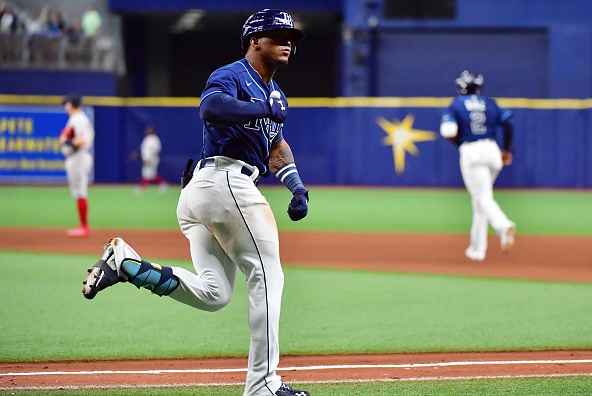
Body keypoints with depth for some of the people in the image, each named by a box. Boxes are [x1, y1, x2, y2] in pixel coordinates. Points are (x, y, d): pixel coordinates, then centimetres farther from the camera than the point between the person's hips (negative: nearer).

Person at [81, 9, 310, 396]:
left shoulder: (274, 93, 25)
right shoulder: (232, 76, -6)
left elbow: (276, 144, 30)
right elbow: (211, 107, -27)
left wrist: (297, 186, 15)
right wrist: (265, 109, -22)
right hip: (226, 180, -10)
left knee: (212, 293, 4)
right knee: (267, 275, -6)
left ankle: (125, 262, -5)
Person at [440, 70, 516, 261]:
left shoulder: (455, 105, 7)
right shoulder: (490, 104, 16)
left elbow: (448, 132, -8)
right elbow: (508, 123, 4)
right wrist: (507, 150, 14)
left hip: (470, 151, -4)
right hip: (492, 150, 4)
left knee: (483, 198, -12)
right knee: (479, 198, 16)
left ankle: (503, 225, -43)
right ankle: (477, 248, 18)